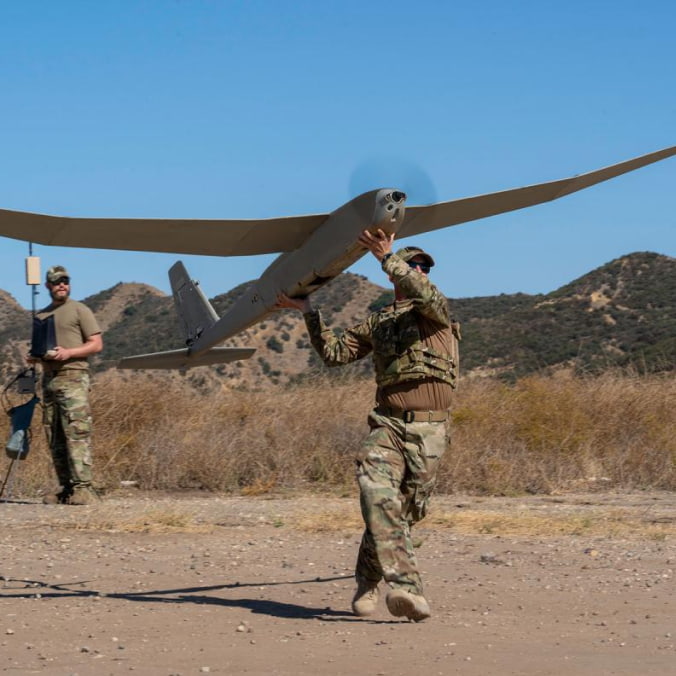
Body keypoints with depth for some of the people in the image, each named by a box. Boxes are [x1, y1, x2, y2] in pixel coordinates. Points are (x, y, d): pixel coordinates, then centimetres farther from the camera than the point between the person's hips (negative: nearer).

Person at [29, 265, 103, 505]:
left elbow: (97, 344, -2)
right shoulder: (41, 316, 22)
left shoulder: (79, 310, 4)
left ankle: (83, 487, -19)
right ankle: (66, 489, 7)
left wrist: (68, 352, -14)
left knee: (77, 432, -15)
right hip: (49, 378, 7)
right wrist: (35, 357, 7)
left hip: (73, 377, -7)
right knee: (55, 438, 4)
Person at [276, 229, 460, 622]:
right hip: (388, 424, 2)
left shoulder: (437, 313, 8)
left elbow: (428, 298, -17)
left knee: (403, 512, 2)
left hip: (429, 430, -2)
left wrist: (388, 258, -18)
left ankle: (367, 581, 25)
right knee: (378, 496, -24)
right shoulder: (378, 324, 21)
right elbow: (334, 353, 21)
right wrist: (309, 311, 17)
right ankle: (408, 588, -34)